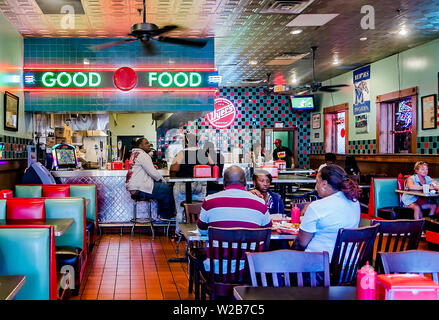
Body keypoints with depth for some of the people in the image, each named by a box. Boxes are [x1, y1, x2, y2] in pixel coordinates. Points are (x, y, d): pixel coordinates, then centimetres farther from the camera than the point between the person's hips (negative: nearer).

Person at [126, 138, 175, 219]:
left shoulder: (135, 154, 19)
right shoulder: (142, 155, -13)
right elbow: (152, 173, -16)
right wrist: (163, 181, -2)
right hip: (139, 189, -11)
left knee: (162, 187, 20)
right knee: (168, 189, -5)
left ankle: (161, 214, 21)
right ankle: (167, 216, 8)